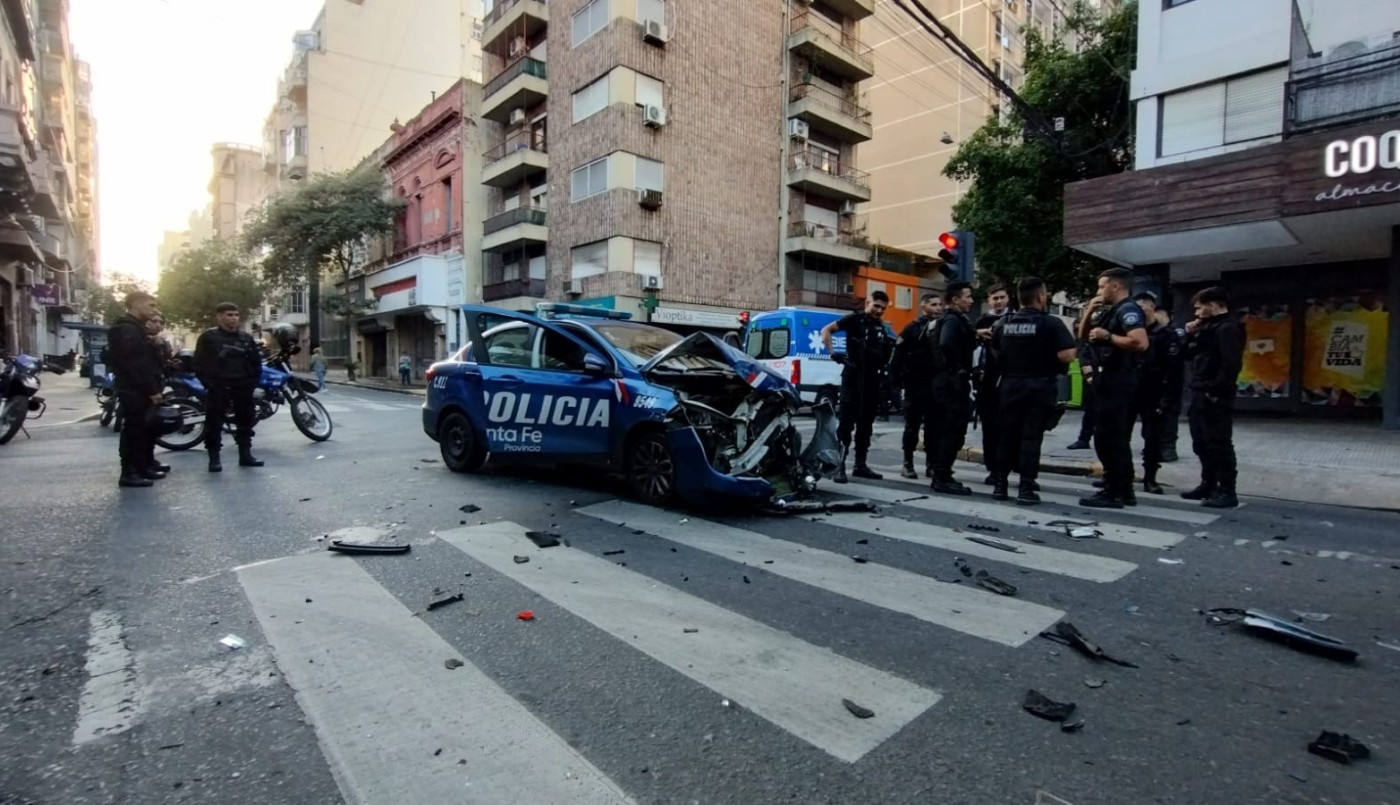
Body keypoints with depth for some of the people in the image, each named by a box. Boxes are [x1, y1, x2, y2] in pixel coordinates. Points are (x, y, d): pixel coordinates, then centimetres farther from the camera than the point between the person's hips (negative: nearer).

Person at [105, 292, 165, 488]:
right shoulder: (127, 330, -13)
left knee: (146, 430, 15)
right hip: (135, 391, -10)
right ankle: (129, 473, -3)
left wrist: (154, 388, 10)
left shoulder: (135, 328, 21)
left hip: (141, 390, 10)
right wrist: (151, 390, -21)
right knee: (134, 430, -7)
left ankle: (143, 467, 23)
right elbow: (136, 365, -22)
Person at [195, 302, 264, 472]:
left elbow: (257, 361, 15)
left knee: (245, 420, 8)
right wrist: (210, 383, -9)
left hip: (243, 387, 4)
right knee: (214, 422, -3)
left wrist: (253, 381, 5)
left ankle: (245, 454, 17)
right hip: (219, 387, -4)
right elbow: (200, 364, -2)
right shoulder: (208, 337, -1)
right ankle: (214, 458, 1)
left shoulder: (247, 338, 10)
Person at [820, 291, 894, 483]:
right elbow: (826, 330, -9)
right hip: (853, 376, -7)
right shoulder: (854, 319, -3)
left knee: (866, 424, 10)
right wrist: (832, 353, -17)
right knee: (847, 422, -10)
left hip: (872, 379, 7)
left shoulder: (882, 327, 15)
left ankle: (860, 465, 18)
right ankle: (840, 466, -10)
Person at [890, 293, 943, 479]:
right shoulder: (912, 328, 1)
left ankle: (931, 464, 13)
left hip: (936, 385, 3)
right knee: (912, 425, 3)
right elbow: (898, 356, -5)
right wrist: (897, 378, -13)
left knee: (933, 426, 6)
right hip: (915, 385, -3)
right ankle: (908, 464, 10)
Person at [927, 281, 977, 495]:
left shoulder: (950, 320, 19)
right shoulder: (954, 320, -13)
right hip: (953, 382, -10)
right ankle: (943, 478, -3)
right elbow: (946, 344, -32)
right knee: (953, 432, -7)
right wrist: (958, 368, -21)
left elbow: (941, 345, 24)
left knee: (944, 431, 13)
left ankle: (940, 476, 19)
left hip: (943, 381, 10)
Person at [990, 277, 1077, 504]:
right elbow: (1067, 356, -16)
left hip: (1010, 384, 4)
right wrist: (1075, 349, 4)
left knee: (1007, 435, 10)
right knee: (1031, 437, -1)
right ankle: (1026, 489, -1)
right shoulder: (1050, 323, -9)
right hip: (1039, 386, -4)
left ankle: (1000, 484, 13)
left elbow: (995, 353, 16)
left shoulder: (1004, 323, 6)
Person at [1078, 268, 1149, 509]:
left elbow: (1141, 343, -26)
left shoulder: (1128, 310, -12)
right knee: (1115, 438, 14)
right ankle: (1123, 491, 22)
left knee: (1108, 438, -8)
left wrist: (1108, 336, -19)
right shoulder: (1111, 311, 17)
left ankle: (1114, 493, -3)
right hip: (1109, 380, 11)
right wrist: (1089, 313, 8)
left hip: (1117, 382, -11)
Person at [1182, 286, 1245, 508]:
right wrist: (1190, 335, 8)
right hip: (1200, 395, 10)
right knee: (1201, 444, 15)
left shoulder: (1228, 328, -12)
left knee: (1219, 444, -6)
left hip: (1215, 397, -10)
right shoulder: (1208, 328, 18)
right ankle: (1209, 485, 25)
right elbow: (1192, 355, 23)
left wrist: (1216, 391, -22)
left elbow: (1232, 364, -21)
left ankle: (1227, 492, -1)